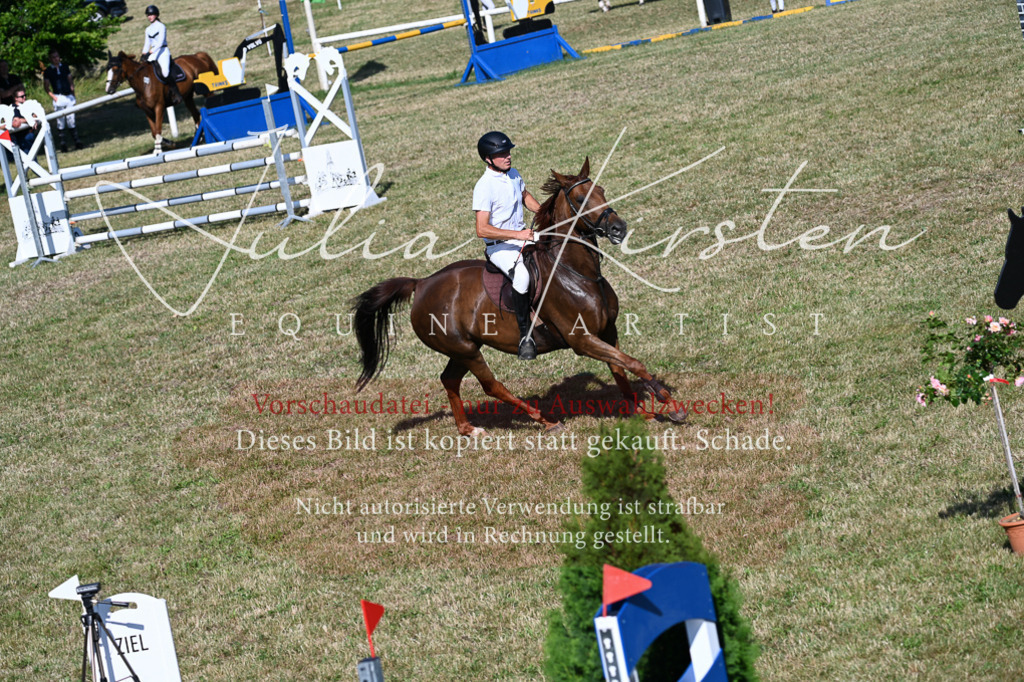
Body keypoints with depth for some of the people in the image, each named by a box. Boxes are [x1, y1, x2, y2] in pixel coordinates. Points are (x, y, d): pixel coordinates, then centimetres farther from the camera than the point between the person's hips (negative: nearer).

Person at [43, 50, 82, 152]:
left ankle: (76, 140, 5)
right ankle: (62, 142, -1)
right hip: (58, 97, -3)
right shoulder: (48, 71, 1)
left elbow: (70, 80, 17)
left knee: (71, 120, 3)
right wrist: (53, 96, -9)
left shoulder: (64, 67, 11)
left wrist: (72, 92, 7)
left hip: (69, 96, 3)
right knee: (60, 121, -3)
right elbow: (46, 86, 2)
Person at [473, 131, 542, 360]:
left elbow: (525, 197, 27)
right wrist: (517, 235, -29)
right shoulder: (484, 186, -19)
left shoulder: (513, 174, 5)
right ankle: (525, 336, -25)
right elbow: (482, 230, -26)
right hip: (499, 246, -8)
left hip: (523, 236, 8)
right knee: (521, 275, -34)